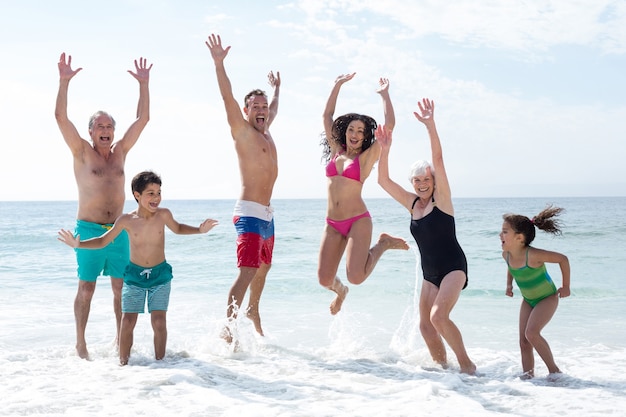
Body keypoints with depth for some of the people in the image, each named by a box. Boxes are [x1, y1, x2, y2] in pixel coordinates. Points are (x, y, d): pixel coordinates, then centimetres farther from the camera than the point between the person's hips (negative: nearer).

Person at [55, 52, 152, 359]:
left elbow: (142, 119, 10)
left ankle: (121, 339, 17)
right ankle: (80, 343, 9)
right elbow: (61, 117, -11)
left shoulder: (120, 153, 10)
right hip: (89, 230, -4)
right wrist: (64, 81, -17)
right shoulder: (82, 152, 0)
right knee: (86, 288, 1)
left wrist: (143, 85, 6)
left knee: (121, 287, 6)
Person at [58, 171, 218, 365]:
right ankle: (123, 362, 12)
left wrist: (199, 230, 0)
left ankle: (159, 361, 8)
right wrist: (78, 244, -12)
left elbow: (177, 228, 14)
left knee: (159, 321, -5)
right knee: (127, 322, -2)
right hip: (134, 275, 0)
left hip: (160, 274, 0)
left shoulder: (163, 214, -9)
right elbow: (103, 241, 1)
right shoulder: (126, 220, -10)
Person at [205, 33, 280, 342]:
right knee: (247, 271, -18)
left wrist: (276, 88, 52)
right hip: (249, 213, -9)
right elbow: (228, 98, -18)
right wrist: (219, 63, -26)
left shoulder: (266, 131, 16)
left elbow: (273, 109, 38)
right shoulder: (242, 130, -5)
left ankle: (253, 310, 40)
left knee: (263, 268, 21)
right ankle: (227, 328, -18)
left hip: (267, 214, 9)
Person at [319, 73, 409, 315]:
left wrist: (385, 95, -2)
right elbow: (327, 116, 16)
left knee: (355, 277, -20)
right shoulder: (336, 151, 12)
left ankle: (382, 245, 10)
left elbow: (389, 126, -8)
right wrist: (338, 85, 15)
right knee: (324, 280, -3)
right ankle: (340, 291, 36)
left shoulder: (367, 157, 1)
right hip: (332, 224, 4)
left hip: (358, 221, -4)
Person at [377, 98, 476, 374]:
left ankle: (466, 363, -10)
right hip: (430, 273, 7)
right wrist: (384, 150, -6)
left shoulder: (441, 198, -5)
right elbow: (384, 180, 7)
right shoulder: (412, 204, 9)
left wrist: (430, 125, -27)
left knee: (438, 315, -23)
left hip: (453, 267, -7)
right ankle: (443, 367, 20)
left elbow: (438, 159, -18)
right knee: (425, 325, 4)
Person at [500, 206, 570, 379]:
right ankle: (527, 375, 5)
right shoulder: (506, 254, -12)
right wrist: (509, 284, 6)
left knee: (531, 333, -22)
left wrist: (565, 286, -14)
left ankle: (554, 370, -6)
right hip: (528, 300, 7)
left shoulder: (533, 255, -33)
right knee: (523, 340, -1)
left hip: (547, 298, -7)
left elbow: (562, 259, -22)